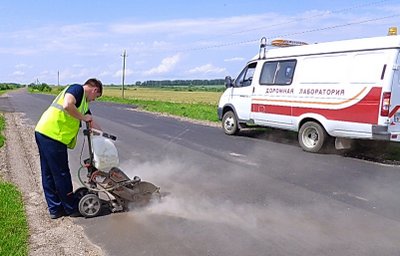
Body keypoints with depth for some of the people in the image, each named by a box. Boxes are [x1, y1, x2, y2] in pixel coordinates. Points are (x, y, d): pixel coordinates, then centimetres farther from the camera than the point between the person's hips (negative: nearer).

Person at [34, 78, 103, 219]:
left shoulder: (84, 102, 22)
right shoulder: (77, 89, -5)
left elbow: (93, 123, 28)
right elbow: (67, 105, -25)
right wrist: (83, 118, -11)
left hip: (44, 134, 10)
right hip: (52, 135, -10)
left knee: (48, 174, 15)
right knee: (61, 174, 3)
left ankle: (55, 209, 26)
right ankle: (72, 208, 16)